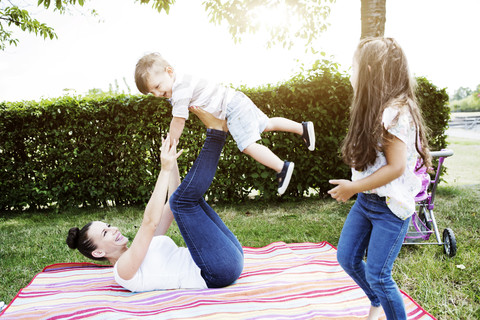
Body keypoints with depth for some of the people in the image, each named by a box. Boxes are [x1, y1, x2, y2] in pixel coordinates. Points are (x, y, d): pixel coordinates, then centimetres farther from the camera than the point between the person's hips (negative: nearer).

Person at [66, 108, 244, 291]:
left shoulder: (141, 248, 20)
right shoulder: (123, 271, -6)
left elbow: (171, 207, 16)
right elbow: (150, 222, -22)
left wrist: (172, 162, 6)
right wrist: (165, 170, -20)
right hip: (221, 272, -8)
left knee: (187, 197, 14)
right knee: (184, 199, -20)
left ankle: (216, 131, 1)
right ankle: (216, 133, -11)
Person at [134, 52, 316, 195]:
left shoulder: (180, 89, -21)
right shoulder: (177, 84, 10)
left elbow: (179, 121, -19)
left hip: (232, 107, -10)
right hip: (236, 102, 10)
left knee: (248, 145, -14)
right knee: (266, 125, 20)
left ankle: (282, 167, -13)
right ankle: (302, 128, 28)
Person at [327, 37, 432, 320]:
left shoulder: (395, 113, -20)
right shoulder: (374, 110, 8)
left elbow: (396, 167, -22)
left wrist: (353, 187, -16)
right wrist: (354, 189, 2)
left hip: (391, 207, -8)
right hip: (366, 201, 9)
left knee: (377, 275, -3)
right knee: (347, 258, 14)